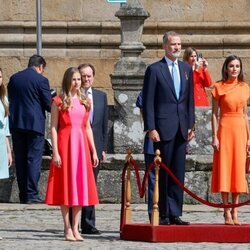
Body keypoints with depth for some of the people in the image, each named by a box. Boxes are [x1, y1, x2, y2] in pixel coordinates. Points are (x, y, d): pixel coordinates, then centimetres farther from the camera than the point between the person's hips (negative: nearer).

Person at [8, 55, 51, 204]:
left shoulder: (14, 78, 8)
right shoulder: (41, 80, -8)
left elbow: (10, 99, 14)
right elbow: (48, 104, -8)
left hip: (16, 123, 5)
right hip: (35, 124, -5)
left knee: (20, 160, 9)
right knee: (34, 159, -3)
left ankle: (23, 195, 10)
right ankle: (32, 195, -7)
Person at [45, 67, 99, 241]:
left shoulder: (85, 102, 13)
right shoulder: (58, 102, -1)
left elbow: (88, 128, 15)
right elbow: (54, 128, -5)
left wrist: (94, 151, 10)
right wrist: (55, 152, -12)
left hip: (82, 145, 5)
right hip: (65, 144, -5)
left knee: (80, 185, 3)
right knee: (66, 185, -2)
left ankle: (76, 228, 7)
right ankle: (68, 229, 2)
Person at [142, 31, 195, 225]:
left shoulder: (186, 69, 14)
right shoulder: (154, 69, -3)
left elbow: (190, 99, 16)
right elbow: (148, 102, -5)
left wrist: (191, 125, 9)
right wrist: (151, 128, -12)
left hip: (182, 128, 5)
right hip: (163, 127, -5)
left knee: (178, 173, 5)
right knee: (162, 172, -1)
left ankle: (175, 214, 8)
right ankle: (163, 214, 3)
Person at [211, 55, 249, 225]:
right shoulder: (219, 87, -1)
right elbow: (214, 114, -2)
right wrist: (214, 136, -9)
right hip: (225, 128, -4)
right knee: (224, 168, -2)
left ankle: (235, 211, 9)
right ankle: (227, 212, 1)